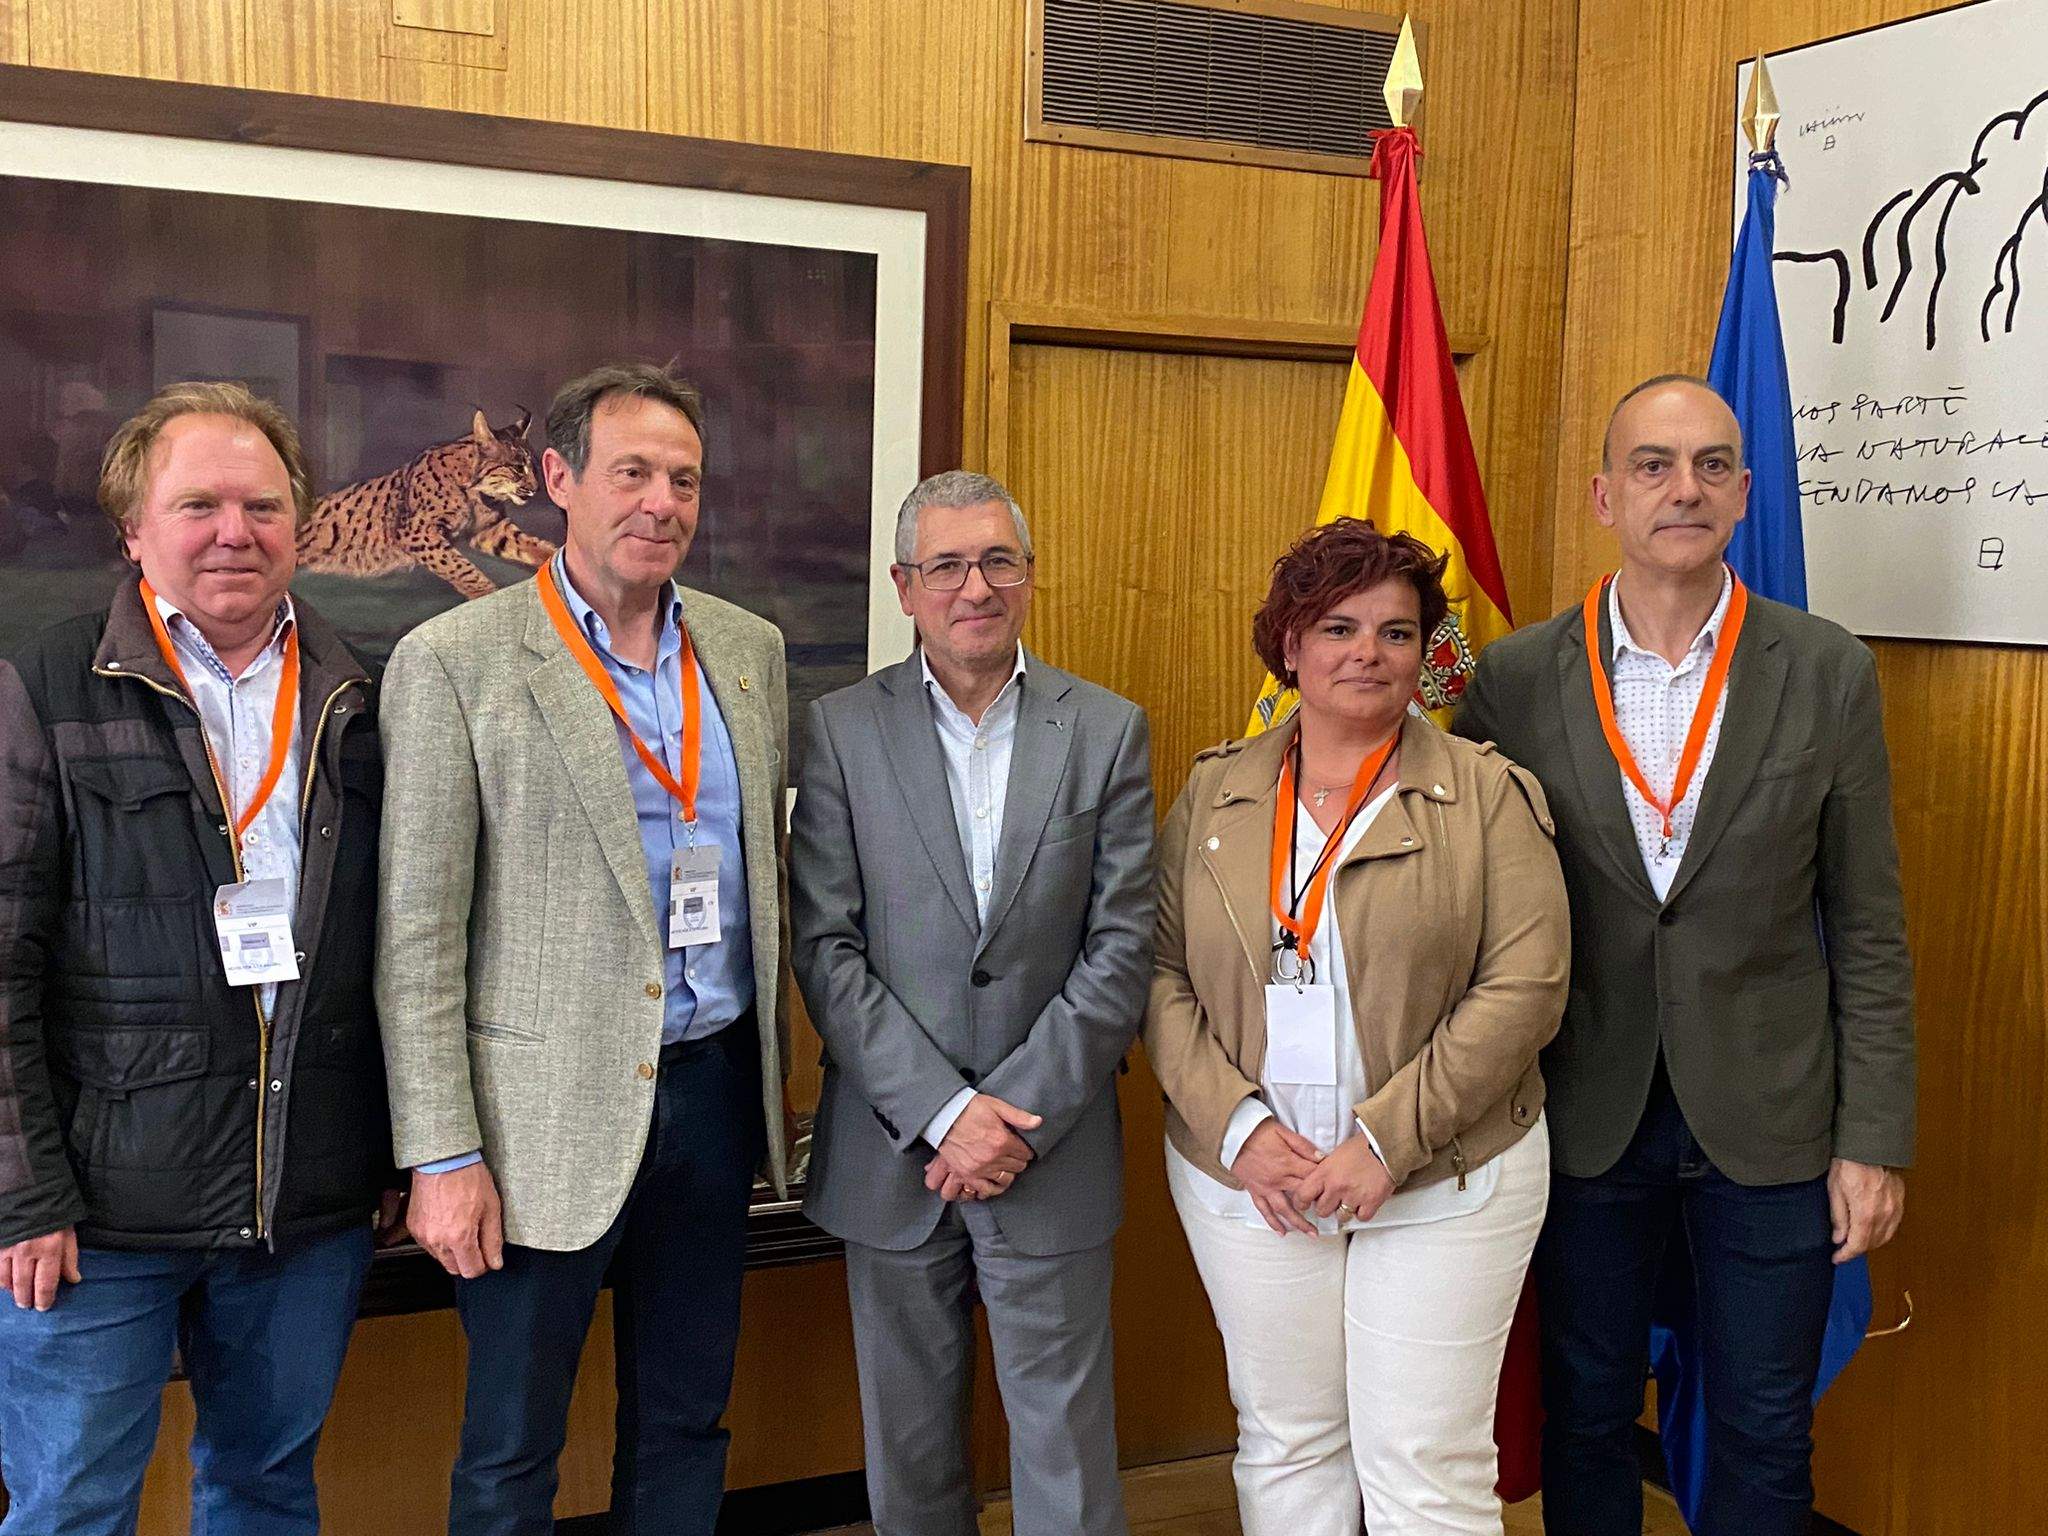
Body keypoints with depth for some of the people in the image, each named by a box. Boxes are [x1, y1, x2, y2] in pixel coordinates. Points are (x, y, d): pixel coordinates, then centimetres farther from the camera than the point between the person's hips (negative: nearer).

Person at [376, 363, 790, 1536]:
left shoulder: (750, 649, 7)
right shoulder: (455, 661, -8)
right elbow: (417, 934, -9)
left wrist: (776, 1069, 13)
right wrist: (442, 1155, -12)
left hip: (716, 1087, 5)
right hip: (550, 1112, -4)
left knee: (687, 1420, 17)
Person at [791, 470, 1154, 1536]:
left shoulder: (1108, 731, 1)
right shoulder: (844, 729, -1)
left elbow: (1121, 946, -3)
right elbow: (825, 948, -6)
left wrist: (1022, 1114, -11)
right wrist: (943, 1111, -14)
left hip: (1052, 1153, 0)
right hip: (891, 1149, 1)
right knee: (909, 1450, 14)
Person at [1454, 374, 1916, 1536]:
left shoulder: (1829, 673, -5)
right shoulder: (1517, 678, -4)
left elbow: (1869, 930, -2)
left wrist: (1875, 1139, -4)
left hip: (1772, 1122, 0)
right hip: (1589, 1120, 1)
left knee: (1764, 1438, 13)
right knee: (1587, 1414, 16)